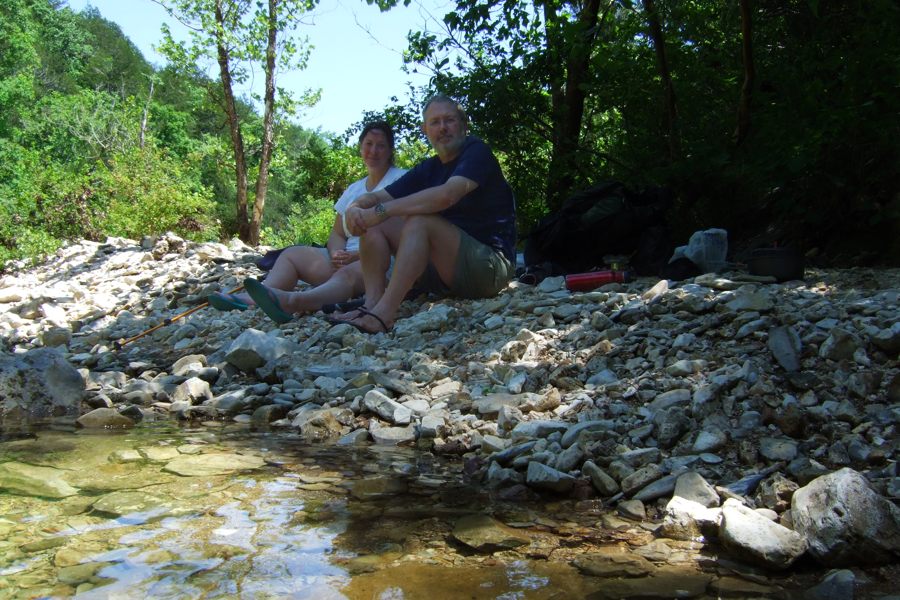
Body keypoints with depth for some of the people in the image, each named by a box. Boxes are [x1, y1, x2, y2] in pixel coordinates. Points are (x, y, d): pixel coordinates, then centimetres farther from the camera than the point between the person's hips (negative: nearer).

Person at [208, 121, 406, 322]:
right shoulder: (353, 189, 23)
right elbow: (337, 233, 18)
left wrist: (356, 256, -19)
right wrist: (337, 253, -7)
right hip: (348, 258, 8)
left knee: (348, 274, -39)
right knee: (292, 254, -3)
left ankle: (292, 301, -68)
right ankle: (252, 298, -30)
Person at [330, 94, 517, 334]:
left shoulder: (476, 152, -7)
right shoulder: (427, 169, 15)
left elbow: (447, 194, -27)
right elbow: (376, 197, 9)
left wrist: (383, 210, -28)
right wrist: (356, 207, -17)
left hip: (491, 263, -7)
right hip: (442, 271, 7)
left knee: (419, 220, -30)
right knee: (373, 224, -3)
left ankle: (383, 314, -40)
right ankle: (372, 304, -22)